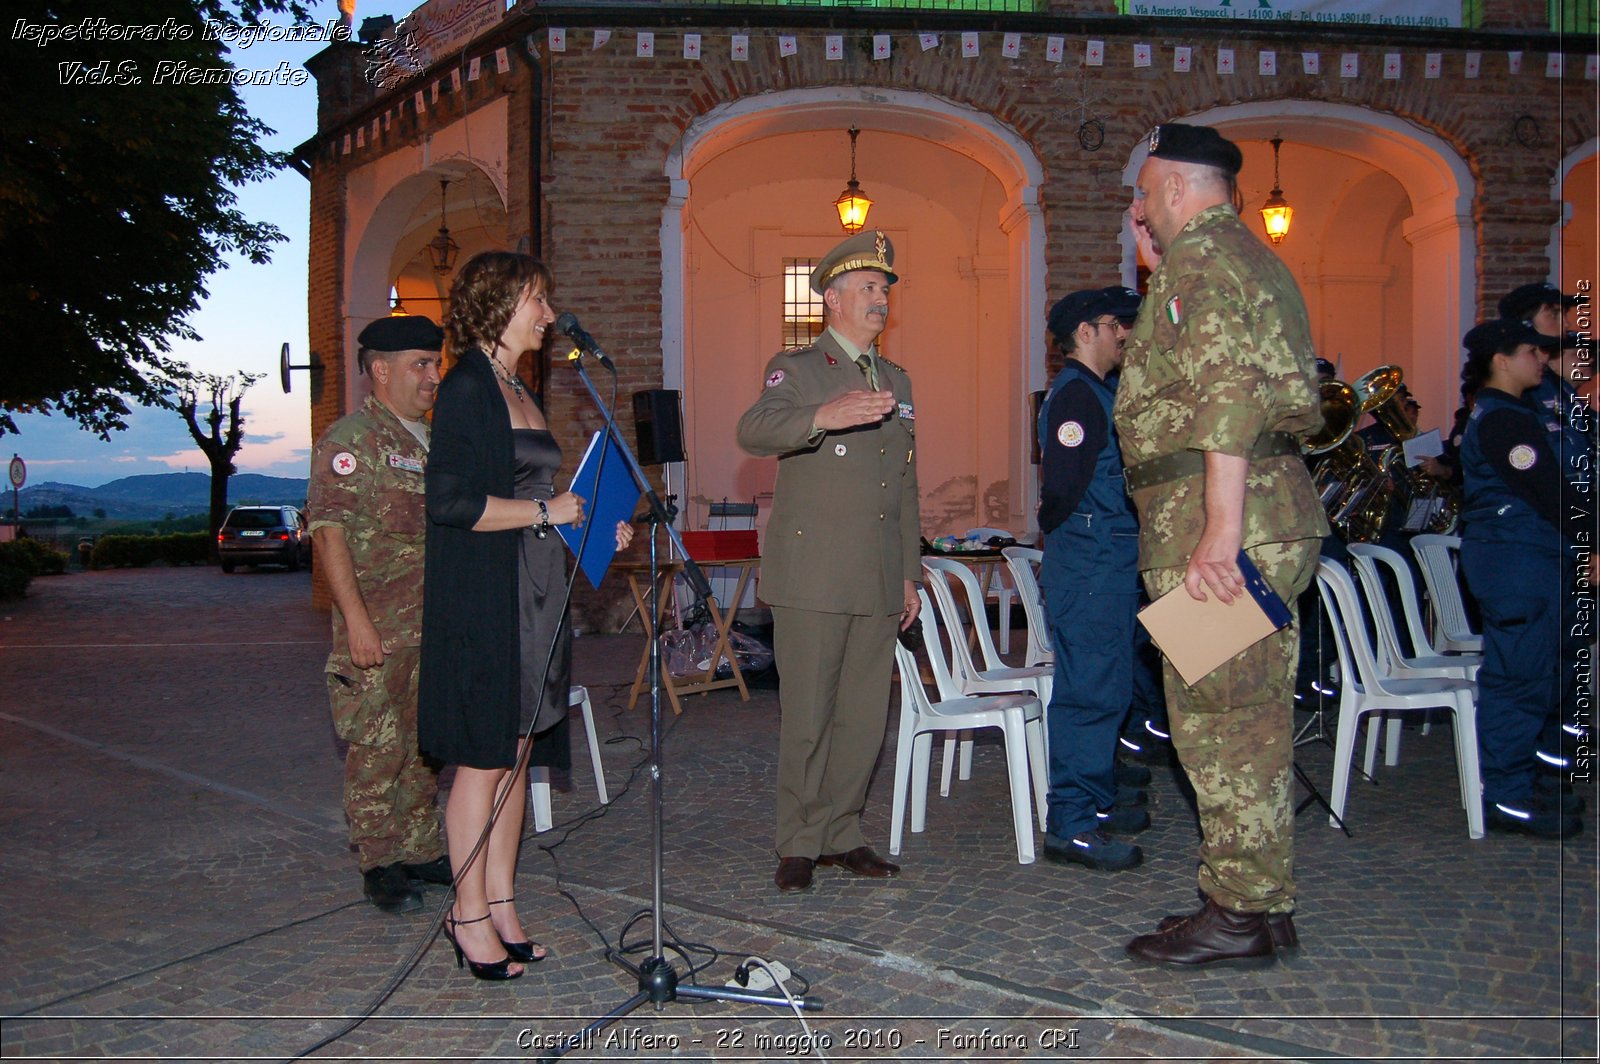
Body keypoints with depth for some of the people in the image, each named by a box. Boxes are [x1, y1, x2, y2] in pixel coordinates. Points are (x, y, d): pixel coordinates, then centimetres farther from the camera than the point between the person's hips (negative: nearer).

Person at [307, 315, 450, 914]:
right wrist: (357, 620, -20)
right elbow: (329, 533, -15)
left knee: (425, 746, 13)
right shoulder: (350, 440, -9)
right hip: (378, 633, -8)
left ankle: (420, 850, 24)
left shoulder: (432, 440, 17)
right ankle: (379, 865, 9)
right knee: (378, 749, -2)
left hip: (434, 628, 8)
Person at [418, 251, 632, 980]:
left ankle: (500, 903, 20)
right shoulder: (467, 387, -11)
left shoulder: (516, 391, 17)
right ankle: (471, 915, 10)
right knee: (483, 758, -2)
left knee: (517, 754, 11)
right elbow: (452, 501, -20)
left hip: (533, 598, 9)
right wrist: (547, 511, -14)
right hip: (481, 601, -9)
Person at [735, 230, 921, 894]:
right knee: (807, 718, -2)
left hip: (880, 581, 6)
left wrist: (910, 572, 19)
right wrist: (825, 415, -39)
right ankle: (799, 845, 11)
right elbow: (753, 431, -21)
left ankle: (842, 835, 22)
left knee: (865, 718, 9)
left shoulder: (897, 381, 20)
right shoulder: (795, 370, 0)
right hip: (813, 577, -6)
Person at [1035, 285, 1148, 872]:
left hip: (1109, 564, 10)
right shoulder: (1076, 394, -14)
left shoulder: (1098, 391, 19)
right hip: (1089, 565, -10)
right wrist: (1055, 526, -5)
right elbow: (1063, 484, -21)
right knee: (1089, 691, -8)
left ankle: (1095, 802, 28)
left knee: (1105, 689, 17)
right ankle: (1071, 826, -3)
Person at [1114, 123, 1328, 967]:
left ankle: (1240, 913, 3)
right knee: (1248, 716, 14)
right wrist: (1157, 268, 28)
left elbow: (1232, 395, -21)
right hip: (1269, 523, 10)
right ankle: (1264, 902, 22)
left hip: (1220, 532, -10)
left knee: (1217, 717, -5)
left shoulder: (1200, 257, -9)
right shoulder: (1247, 258, 22)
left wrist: (1220, 532, -26)